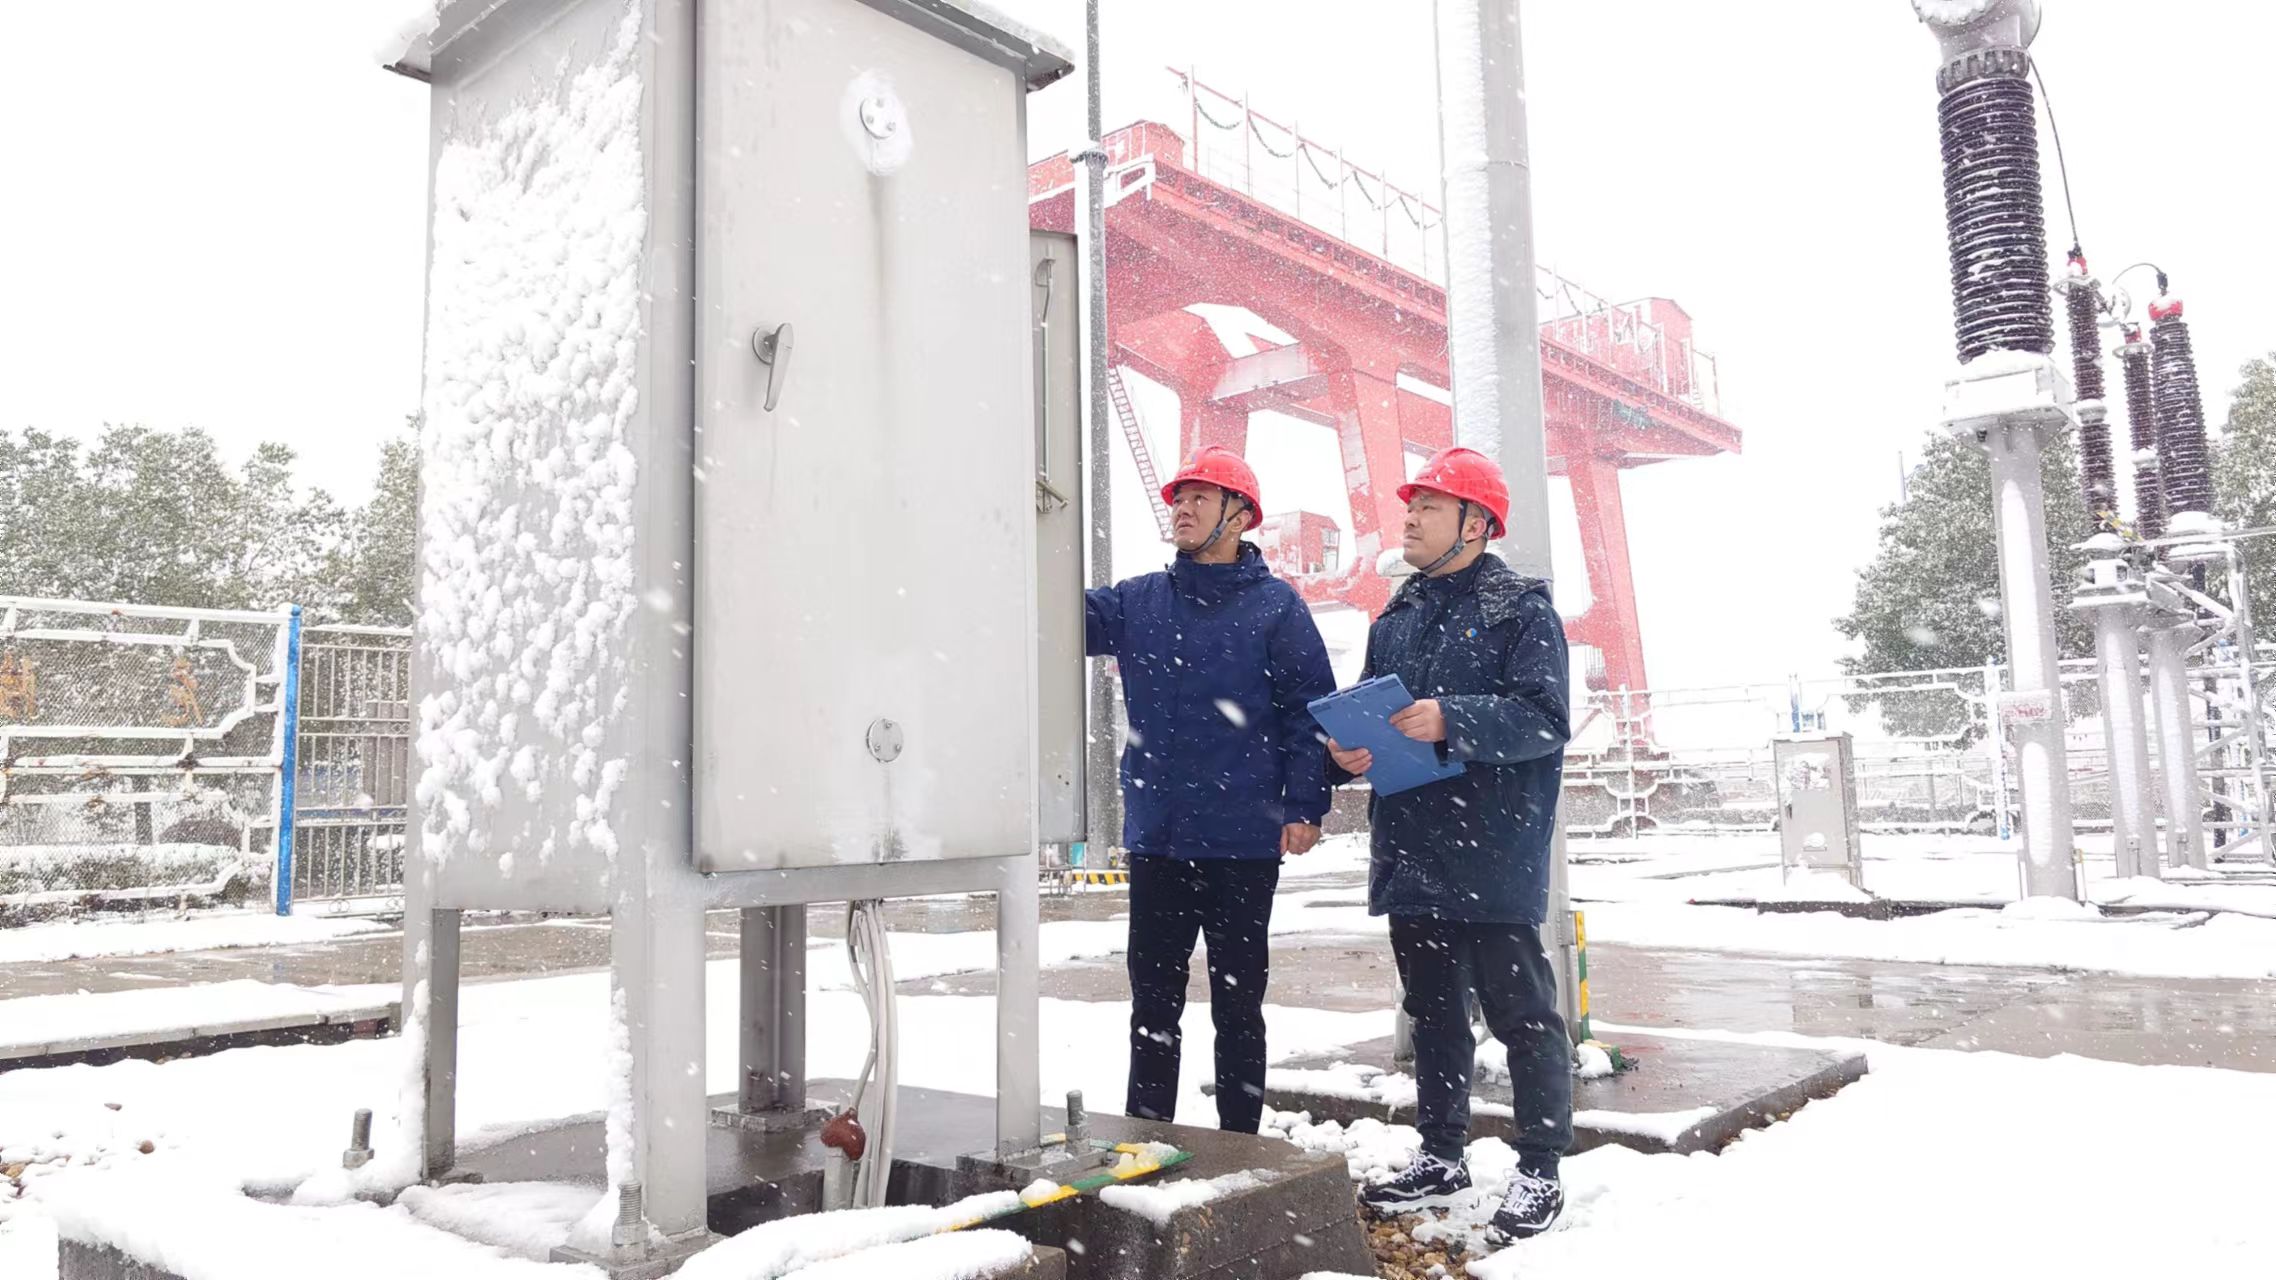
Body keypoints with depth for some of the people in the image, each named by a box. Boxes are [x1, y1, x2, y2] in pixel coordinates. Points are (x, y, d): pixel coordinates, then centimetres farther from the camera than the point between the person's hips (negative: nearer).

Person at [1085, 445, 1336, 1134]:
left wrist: (1305, 806, -10)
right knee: (1153, 1001, 12)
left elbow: (1310, 708, -3)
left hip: (1244, 844, -3)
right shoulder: (1136, 601, 10)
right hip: (1154, 839, 3)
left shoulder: (1276, 606, -1)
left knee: (1238, 1003, 9)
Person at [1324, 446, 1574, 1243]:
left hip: (1494, 857, -7)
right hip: (1411, 855, 7)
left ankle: (1539, 1175, 13)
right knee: (1432, 1014, 16)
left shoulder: (1521, 609, -4)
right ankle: (1440, 1159, 28)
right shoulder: (1395, 619, 16)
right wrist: (1348, 751, -4)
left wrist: (1451, 720, -27)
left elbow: (1544, 720, -15)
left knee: (1520, 1014, 1)